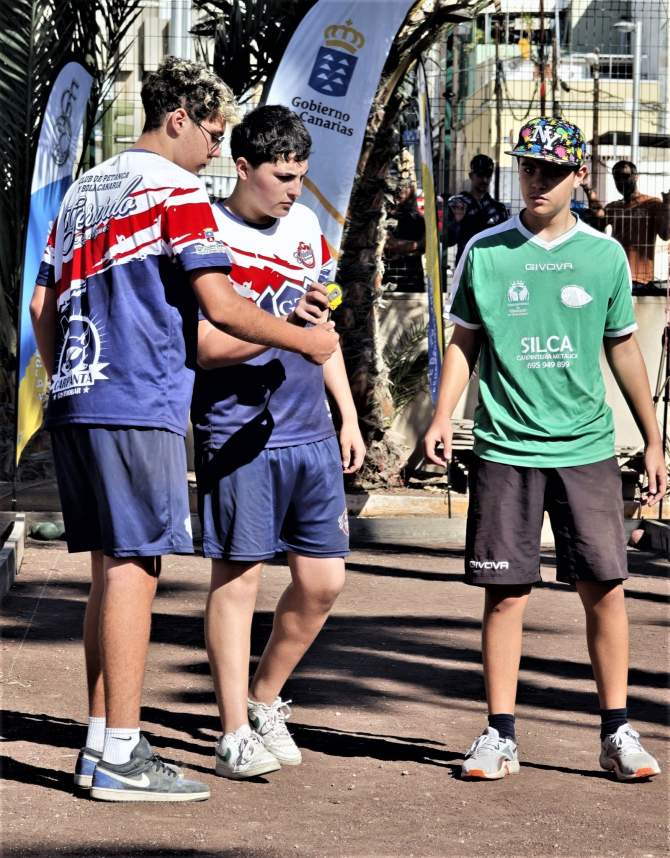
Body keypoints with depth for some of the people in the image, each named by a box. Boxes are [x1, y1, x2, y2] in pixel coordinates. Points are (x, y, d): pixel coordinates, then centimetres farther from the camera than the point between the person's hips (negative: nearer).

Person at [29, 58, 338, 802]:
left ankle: (100, 745, 14)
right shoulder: (175, 189, -6)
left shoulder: (83, 189, 19)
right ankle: (119, 757, -6)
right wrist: (306, 342, -1)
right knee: (133, 567, -6)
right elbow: (220, 306, -13)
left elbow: (42, 305, 20)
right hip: (138, 406, -8)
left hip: (75, 403, 8)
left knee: (110, 568, 12)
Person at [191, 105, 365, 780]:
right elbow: (204, 347, -12)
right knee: (237, 575, -3)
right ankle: (234, 735, 4)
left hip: (311, 434, 6)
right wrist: (285, 324, -24)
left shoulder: (306, 227, 13)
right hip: (238, 437, -6)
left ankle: (264, 701, 25)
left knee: (323, 579, 6)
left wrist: (349, 416, 18)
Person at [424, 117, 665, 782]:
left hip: (586, 448, 1)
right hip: (504, 447, -1)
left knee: (604, 587, -2)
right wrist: (443, 416, -4)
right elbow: (464, 341, 10)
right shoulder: (484, 252, 4)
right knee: (505, 594, 1)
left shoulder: (604, 254, 6)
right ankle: (500, 734, 8)